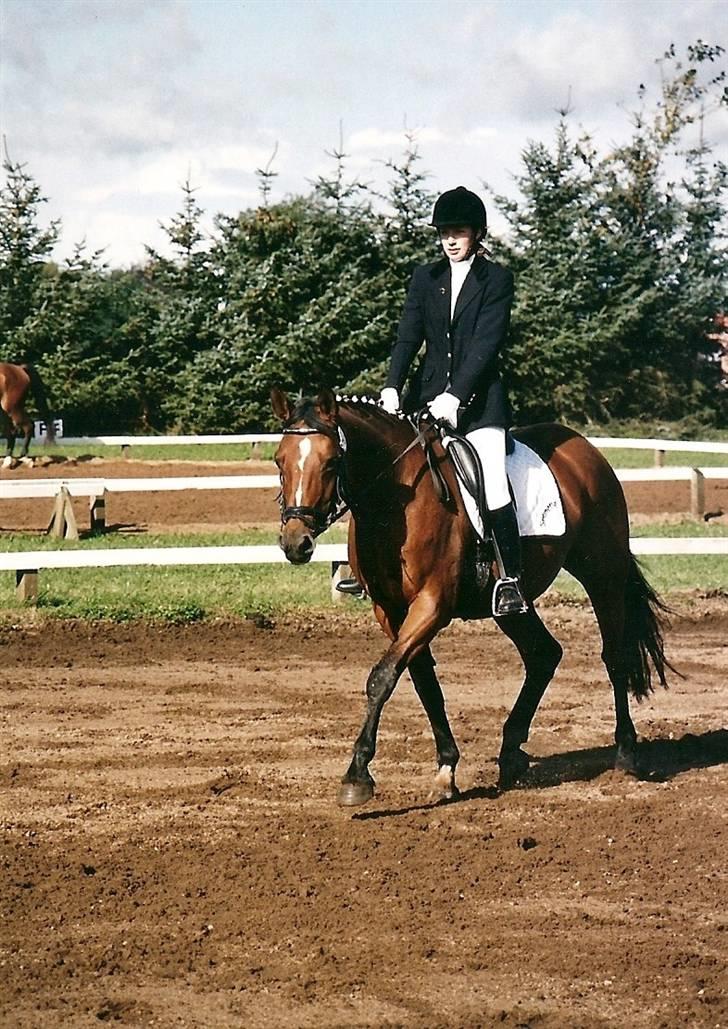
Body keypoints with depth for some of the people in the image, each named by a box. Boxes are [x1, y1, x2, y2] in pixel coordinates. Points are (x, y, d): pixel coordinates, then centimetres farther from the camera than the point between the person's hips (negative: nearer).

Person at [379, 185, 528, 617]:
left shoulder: (496, 279, 1)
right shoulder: (426, 278, 13)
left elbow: (488, 342, -9)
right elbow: (408, 337, 6)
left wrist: (455, 395, -20)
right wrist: (392, 388, -11)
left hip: (478, 395, -4)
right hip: (429, 391, 4)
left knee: (493, 484, -18)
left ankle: (511, 580, -13)